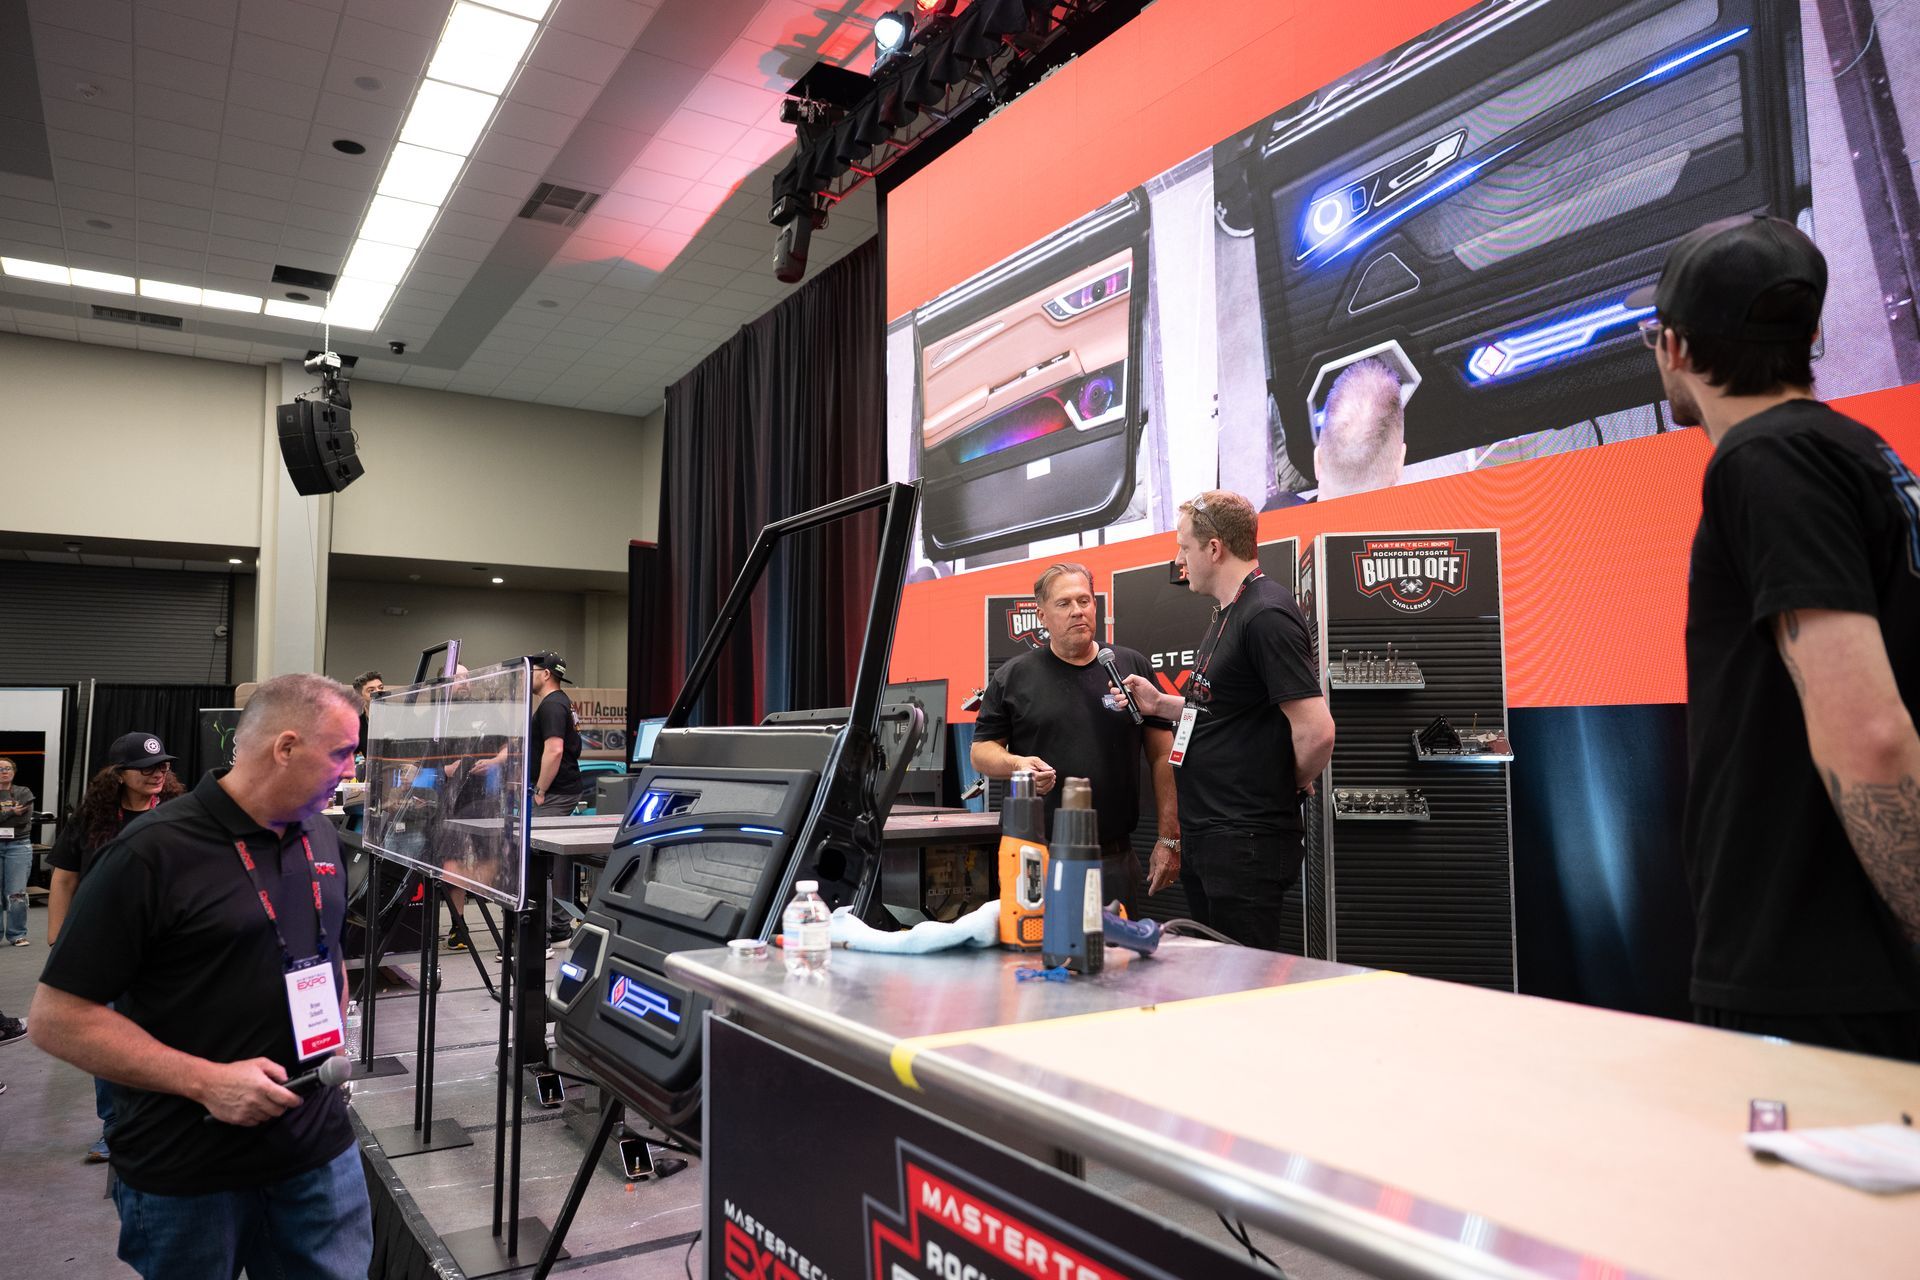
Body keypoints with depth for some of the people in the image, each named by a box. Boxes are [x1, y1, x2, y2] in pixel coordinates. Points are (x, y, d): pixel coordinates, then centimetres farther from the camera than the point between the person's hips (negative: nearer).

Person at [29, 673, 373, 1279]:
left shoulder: (320, 833, 5)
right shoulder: (154, 852, -17)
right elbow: (57, 1019, -15)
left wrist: (337, 1042, 5)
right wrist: (206, 1081, -21)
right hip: (188, 1175, -5)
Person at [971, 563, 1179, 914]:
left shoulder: (1133, 667, 8)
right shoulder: (1012, 678, 5)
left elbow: (1162, 756, 8)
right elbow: (981, 751, 8)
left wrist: (1168, 839, 2)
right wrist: (1016, 764, -14)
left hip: (1117, 859, 1)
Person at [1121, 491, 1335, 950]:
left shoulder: (1266, 615, -19)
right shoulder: (1227, 614, 14)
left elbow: (1315, 730, -25)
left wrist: (1293, 784, -8)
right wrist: (1159, 704, 11)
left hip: (1246, 841, -11)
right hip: (1205, 836, 11)